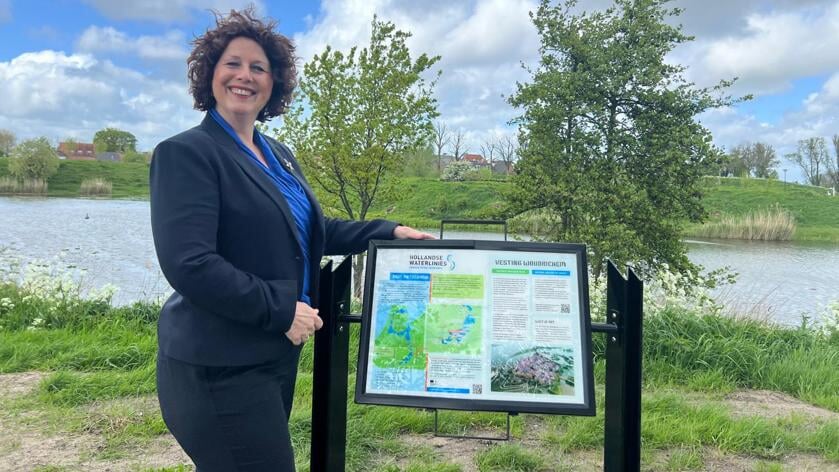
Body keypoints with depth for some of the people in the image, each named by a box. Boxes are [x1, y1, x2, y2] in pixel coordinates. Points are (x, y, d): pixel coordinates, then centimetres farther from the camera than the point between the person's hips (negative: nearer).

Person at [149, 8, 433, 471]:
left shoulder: (278, 154, 12)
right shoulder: (185, 153, -13)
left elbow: (311, 230, 18)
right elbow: (188, 264, -23)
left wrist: (389, 232, 8)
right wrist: (281, 310, -20)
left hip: (273, 353, 8)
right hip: (220, 365, -8)